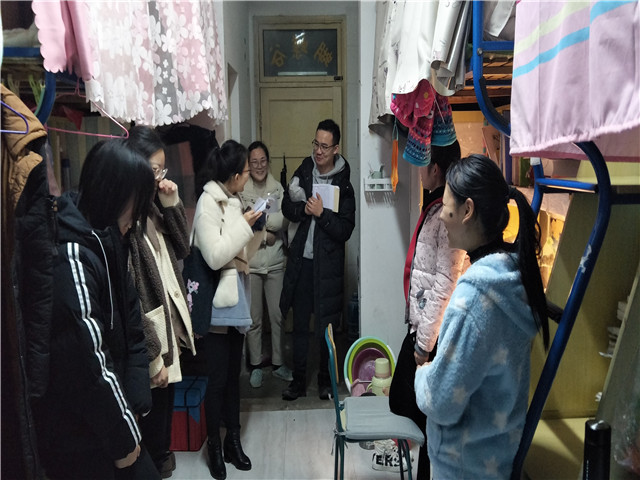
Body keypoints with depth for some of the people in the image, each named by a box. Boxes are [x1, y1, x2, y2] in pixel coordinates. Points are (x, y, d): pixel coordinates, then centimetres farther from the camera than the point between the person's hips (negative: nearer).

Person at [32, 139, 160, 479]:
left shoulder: (106, 244, 4)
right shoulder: (71, 259, -24)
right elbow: (88, 360, -24)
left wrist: (133, 407, -3)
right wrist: (124, 437, -13)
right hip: (78, 442, -7)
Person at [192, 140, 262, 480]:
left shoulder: (232, 200, 8)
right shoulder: (208, 203, -16)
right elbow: (214, 255, -24)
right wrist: (244, 225, -18)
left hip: (236, 300, 7)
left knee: (233, 373, 15)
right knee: (218, 377, 4)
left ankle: (233, 441, 29)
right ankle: (215, 446, 21)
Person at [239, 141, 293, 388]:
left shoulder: (278, 188, 3)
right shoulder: (241, 190, -4)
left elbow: (283, 220, -8)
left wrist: (256, 219, -14)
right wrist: (264, 234, -13)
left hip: (275, 262, 2)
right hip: (250, 263, -2)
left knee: (277, 315, 9)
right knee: (254, 318, 7)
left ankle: (278, 363, 24)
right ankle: (256, 366, 22)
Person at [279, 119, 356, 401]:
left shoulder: (343, 186, -8)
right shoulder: (304, 171, 3)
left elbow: (345, 230, -11)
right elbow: (287, 207, 8)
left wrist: (321, 213, -22)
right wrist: (304, 209, -12)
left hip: (327, 263, -3)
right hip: (301, 259, 4)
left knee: (326, 325, 7)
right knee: (299, 323, 10)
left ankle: (325, 379, 26)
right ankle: (298, 380, 23)